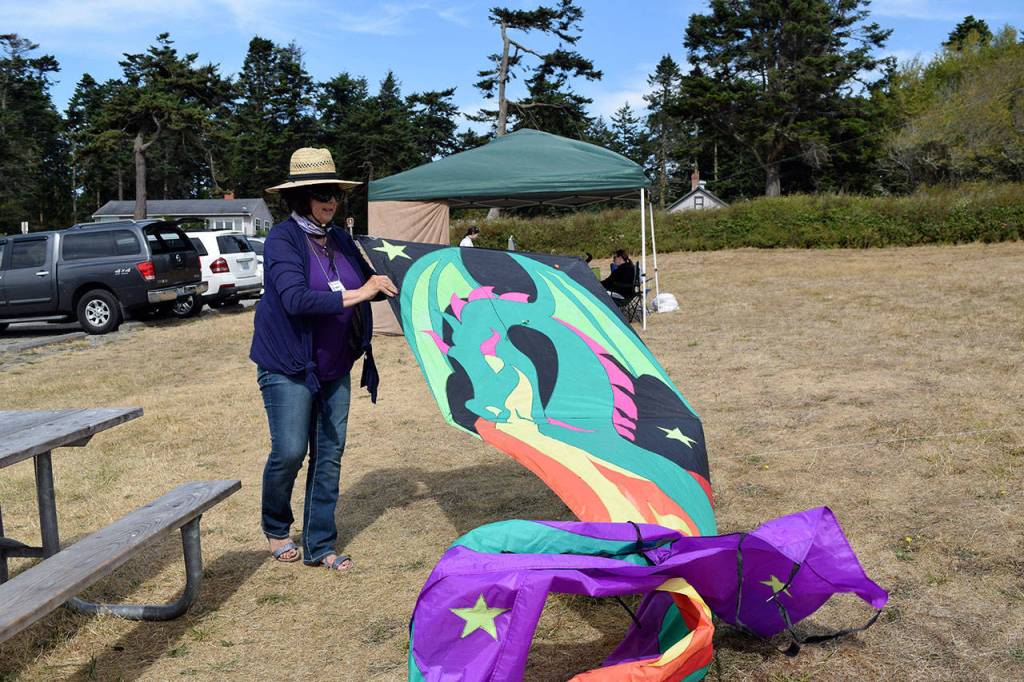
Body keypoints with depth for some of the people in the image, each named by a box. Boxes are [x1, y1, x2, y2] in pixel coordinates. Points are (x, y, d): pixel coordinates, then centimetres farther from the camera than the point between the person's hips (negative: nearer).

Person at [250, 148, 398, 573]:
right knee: (290, 452, -5)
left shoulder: (339, 238, 7)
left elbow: (367, 282, 17)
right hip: (289, 366, -6)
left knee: (329, 454, 7)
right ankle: (276, 528, 25)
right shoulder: (283, 239, -13)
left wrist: (390, 284, 0)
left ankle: (319, 546, 18)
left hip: (334, 367, 6)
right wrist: (354, 295, -27)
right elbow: (296, 299, -26)